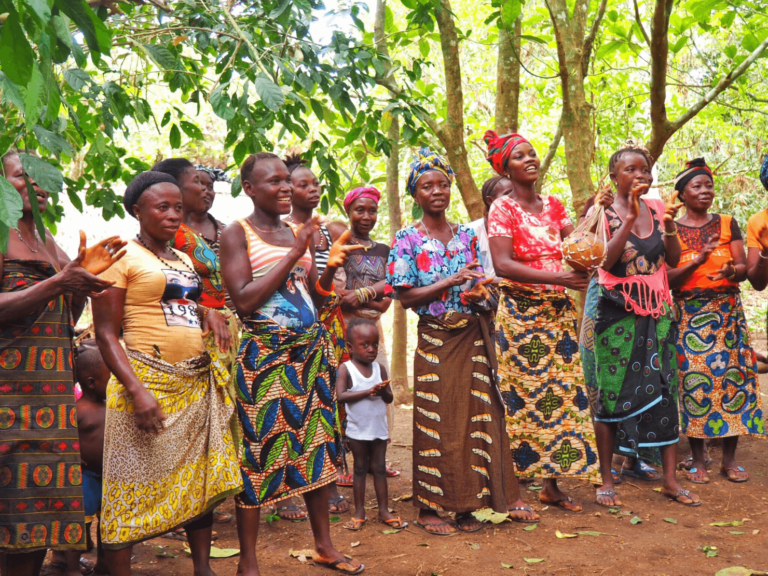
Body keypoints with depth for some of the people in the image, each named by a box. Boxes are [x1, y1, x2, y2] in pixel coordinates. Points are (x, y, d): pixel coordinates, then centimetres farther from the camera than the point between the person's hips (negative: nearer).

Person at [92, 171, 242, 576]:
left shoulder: (185, 260, 17)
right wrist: (137, 391, -20)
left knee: (201, 480, 10)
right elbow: (106, 334, -10)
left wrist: (206, 313, 6)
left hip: (197, 383, 7)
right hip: (148, 382, -7)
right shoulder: (123, 257, -4)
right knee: (134, 487, -2)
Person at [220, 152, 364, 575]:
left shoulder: (299, 232, 14)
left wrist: (330, 268, -5)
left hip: (311, 348, 6)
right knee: (258, 450, -2)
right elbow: (243, 300, -15)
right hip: (263, 353, -6)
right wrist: (294, 254, -14)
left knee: (316, 444, 9)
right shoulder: (237, 233, -4)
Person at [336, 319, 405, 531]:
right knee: (360, 468, 8)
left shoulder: (379, 368, 2)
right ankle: (359, 512, 16)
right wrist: (367, 392, -26)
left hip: (379, 427, 3)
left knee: (380, 468, 9)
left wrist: (383, 391, -19)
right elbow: (341, 396, -21)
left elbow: (390, 398, 3)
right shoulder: (346, 368, -9)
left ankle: (384, 510, 16)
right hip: (358, 429, -3)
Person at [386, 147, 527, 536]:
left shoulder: (467, 235, 10)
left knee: (474, 416, 4)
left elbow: (480, 285, 13)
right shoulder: (407, 240, -1)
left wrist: (478, 292, -12)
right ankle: (428, 508, 12)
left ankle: (465, 504, 16)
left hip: (472, 337, 4)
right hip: (434, 339, -4)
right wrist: (452, 281, -16)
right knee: (434, 420, 0)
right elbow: (405, 296, -8)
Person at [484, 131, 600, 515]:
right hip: (519, 311, -6)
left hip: (558, 309, 6)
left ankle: (551, 483, 15)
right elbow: (502, 265, -17)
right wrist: (556, 277, -23)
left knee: (561, 394, 5)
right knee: (520, 398, -3)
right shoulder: (502, 209, -5)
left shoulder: (553, 206, 13)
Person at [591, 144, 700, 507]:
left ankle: (670, 478, 11)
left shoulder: (657, 209, 10)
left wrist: (669, 225, -9)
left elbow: (673, 260, 7)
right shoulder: (603, 213, -1)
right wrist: (631, 217, -17)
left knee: (665, 391, 2)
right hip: (618, 313, -4)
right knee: (612, 394, 0)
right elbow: (606, 261, -14)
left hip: (658, 313, 4)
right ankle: (606, 480, 10)